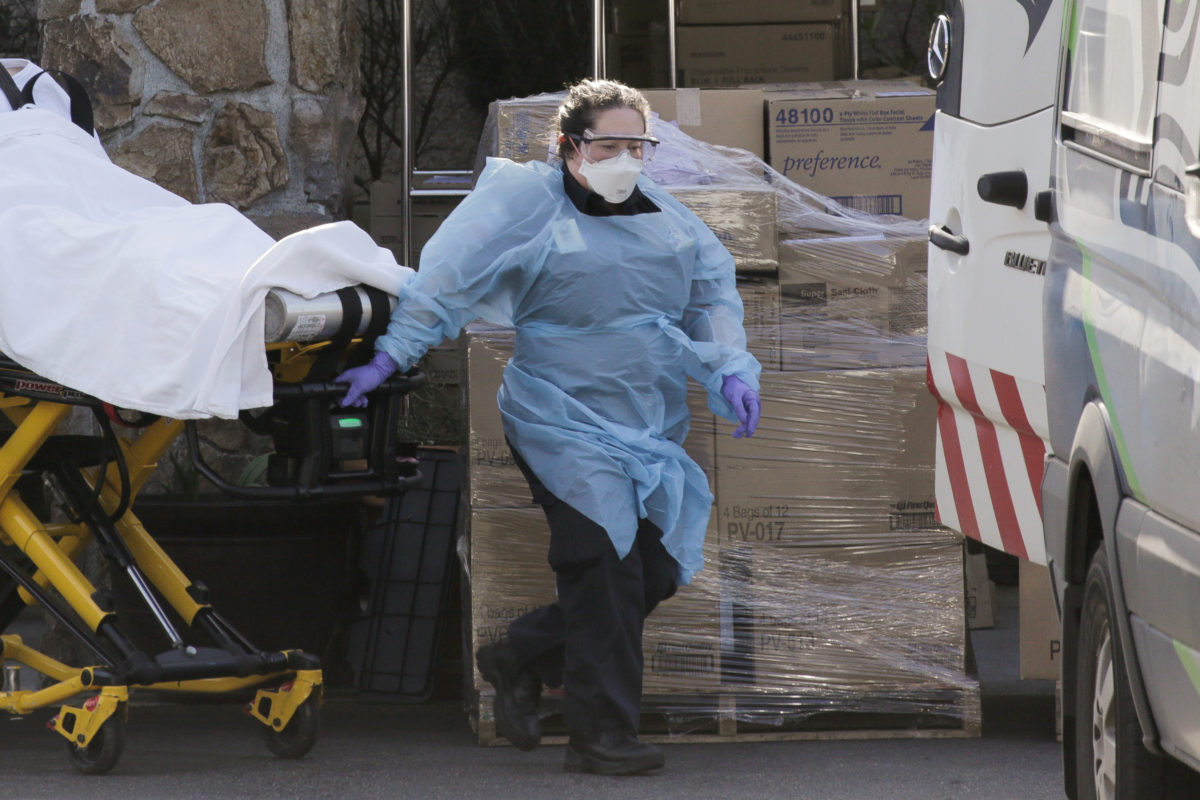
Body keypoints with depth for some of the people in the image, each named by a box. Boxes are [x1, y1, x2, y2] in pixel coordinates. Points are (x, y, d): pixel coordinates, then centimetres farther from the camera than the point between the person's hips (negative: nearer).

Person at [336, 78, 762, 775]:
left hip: (651, 430, 7)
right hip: (568, 422, -7)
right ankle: (601, 732, -8)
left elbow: (713, 290, 18)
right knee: (605, 566, -15)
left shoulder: (661, 213, 12)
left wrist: (731, 369, 3)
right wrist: (390, 358, -14)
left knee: (657, 573, 3)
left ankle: (521, 661, 22)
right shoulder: (531, 201, -6)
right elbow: (449, 276, -10)